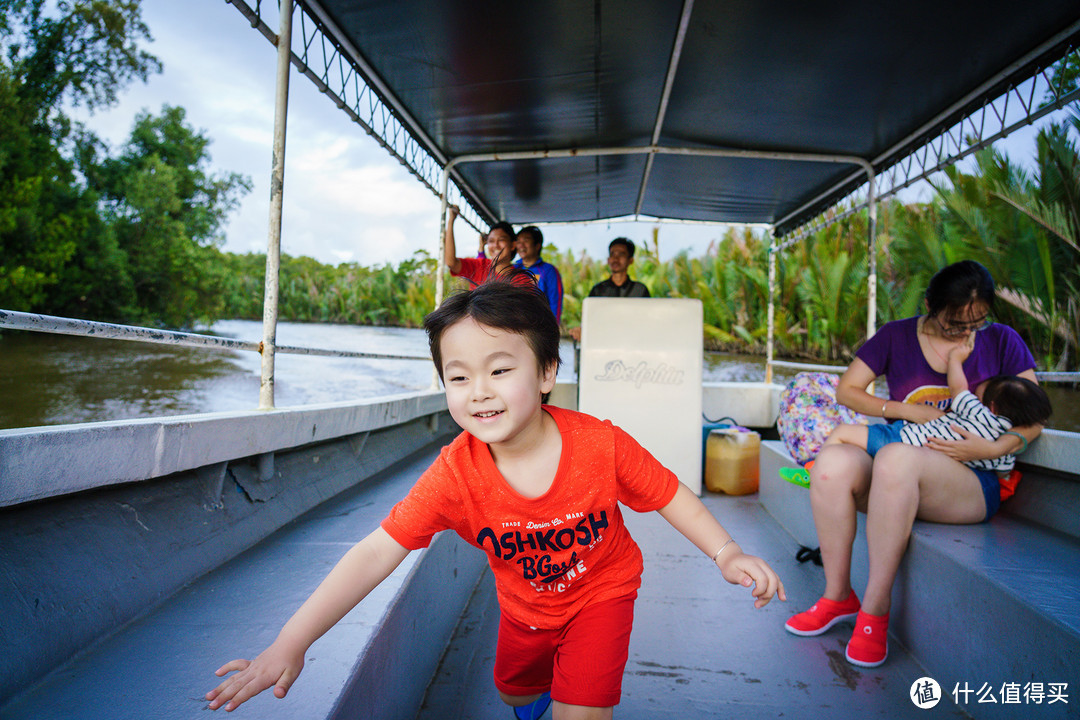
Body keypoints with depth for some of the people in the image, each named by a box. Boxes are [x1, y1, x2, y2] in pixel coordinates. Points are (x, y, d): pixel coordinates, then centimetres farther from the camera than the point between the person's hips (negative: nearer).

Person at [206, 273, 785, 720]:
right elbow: (377, 552, -31)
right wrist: (289, 645, -36)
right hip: (524, 603, 3)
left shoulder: (600, 445, -31)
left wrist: (727, 553, -22)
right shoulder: (454, 473, -29)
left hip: (601, 590, -2)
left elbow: (668, 494, -15)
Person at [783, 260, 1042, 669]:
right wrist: (909, 410, -6)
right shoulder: (897, 336, 9)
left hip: (973, 487, -2)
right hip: (898, 480, 2)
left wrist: (994, 449, -15)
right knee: (833, 460, -32)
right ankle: (838, 596, -16)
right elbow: (846, 391, 6)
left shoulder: (1001, 341, 9)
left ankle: (876, 608, -28)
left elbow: (1033, 420, 6)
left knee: (896, 457, -38)